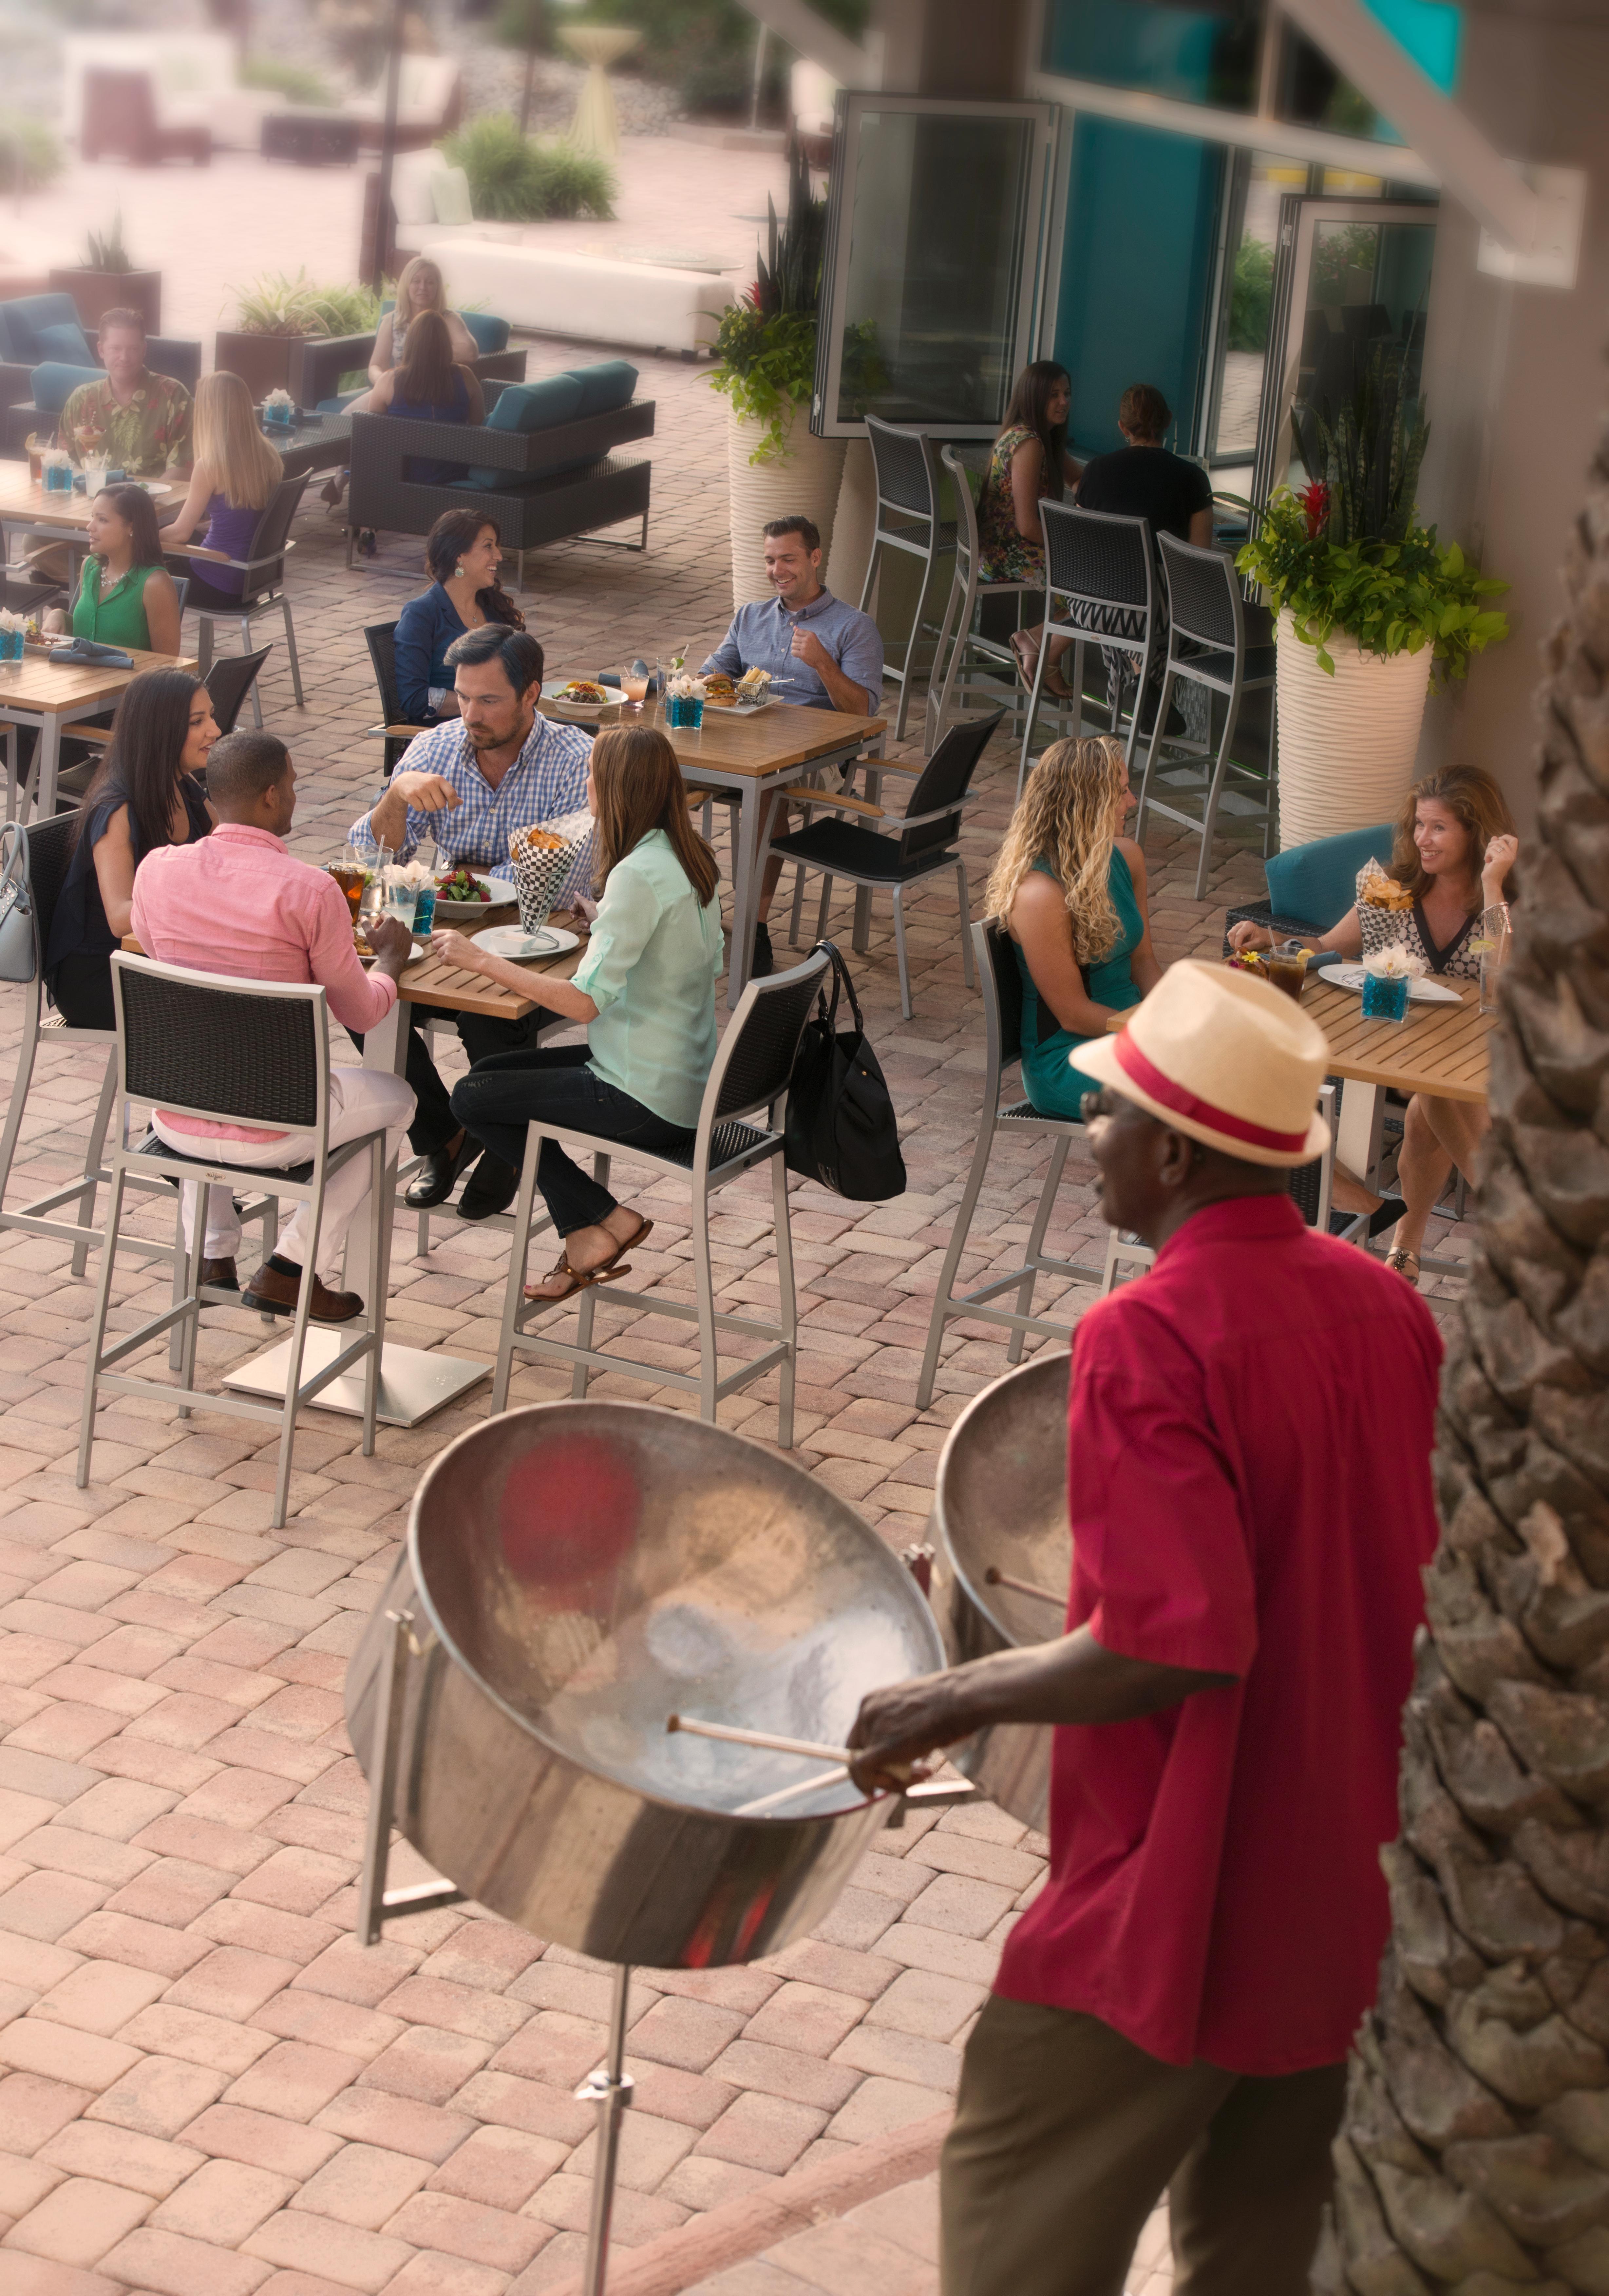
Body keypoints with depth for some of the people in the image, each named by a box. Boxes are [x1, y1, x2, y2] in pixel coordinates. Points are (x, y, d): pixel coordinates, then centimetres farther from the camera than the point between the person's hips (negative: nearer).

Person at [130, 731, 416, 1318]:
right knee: (395, 1099, 25)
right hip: (270, 1129, -4)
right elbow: (360, 1012, -7)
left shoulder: (156, 870, -7)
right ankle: (296, 1266, 15)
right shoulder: (310, 891, -19)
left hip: (173, 1120, 4)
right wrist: (390, 956, 16)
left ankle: (212, 1254, 34)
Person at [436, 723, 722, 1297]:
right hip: (687, 1078, 9)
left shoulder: (638, 875, -24)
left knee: (471, 1099, 3)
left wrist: (481, 961, -19)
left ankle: (604, 1220, 8)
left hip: (648, 1100, -9)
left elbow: (584, 1001, -27)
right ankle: (584, 1243, 18)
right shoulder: (691, 857, 4)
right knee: (493, 1072, 20)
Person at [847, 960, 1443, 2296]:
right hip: (1352, 1893, 7)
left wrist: (955, 1700, -15)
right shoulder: (1387, 1309, 1)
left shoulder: (1150, 1340, -21)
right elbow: (1426, 1581, 11)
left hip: (1179, 1904, -7)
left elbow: (1175, 1645, -28)